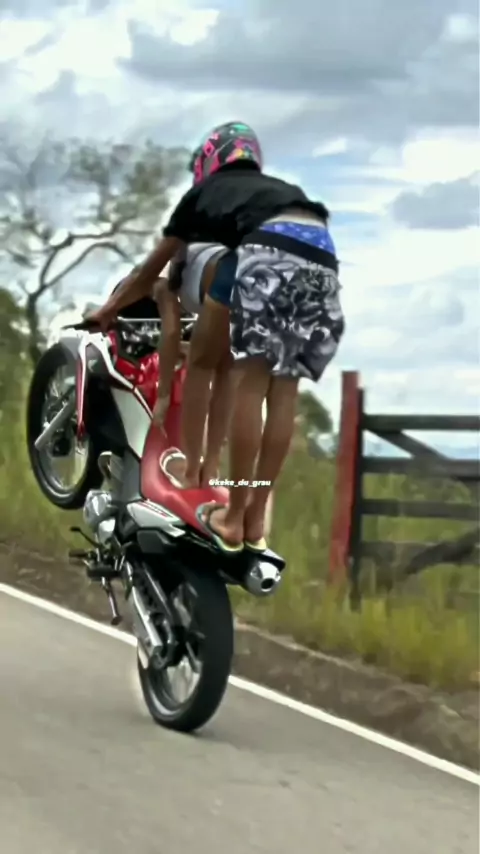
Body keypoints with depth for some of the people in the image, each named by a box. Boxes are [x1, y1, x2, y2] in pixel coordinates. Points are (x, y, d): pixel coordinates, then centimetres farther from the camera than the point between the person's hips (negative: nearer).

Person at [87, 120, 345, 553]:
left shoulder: (204, 192, 30)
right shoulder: (279, 188, 41)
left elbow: (151, 271, 39)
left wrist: (107, 311, 54)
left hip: (270, 251, -4)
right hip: (323, 257, 4)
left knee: (252, 380, -2)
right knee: (284, 387, 8)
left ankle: (233, 518, -1)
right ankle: (255, 519, 12)